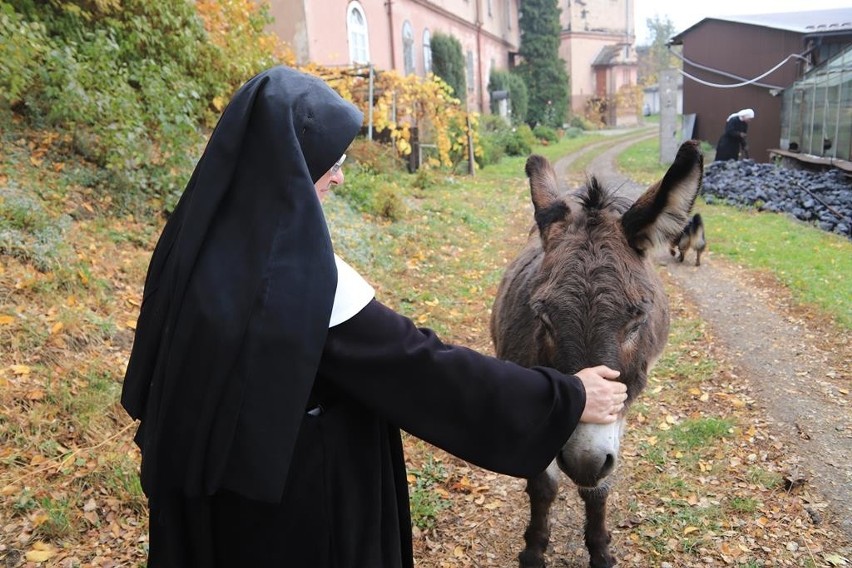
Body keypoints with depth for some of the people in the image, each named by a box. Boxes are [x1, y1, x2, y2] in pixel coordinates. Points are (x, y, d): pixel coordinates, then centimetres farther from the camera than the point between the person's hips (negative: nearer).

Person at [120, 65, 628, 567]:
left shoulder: (201, 235, -6)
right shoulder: (303, 275, -30)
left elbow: (165, 365, 6)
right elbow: (423, 365, -27)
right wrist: (566, 397, -18)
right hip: (293, 499, -7)